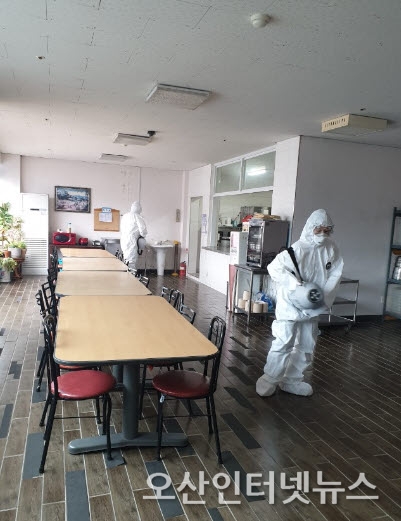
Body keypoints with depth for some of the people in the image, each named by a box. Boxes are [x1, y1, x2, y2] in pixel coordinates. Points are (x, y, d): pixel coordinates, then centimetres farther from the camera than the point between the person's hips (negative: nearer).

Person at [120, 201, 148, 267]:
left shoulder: (124, 216, 12)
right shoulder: (138, 217, -9)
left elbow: (122, 230, 16)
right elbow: (143, 231, -12)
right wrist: (142, 236, 9)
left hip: (123, 241, 8)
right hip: (131, 242, -7)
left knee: (126, 261, 13)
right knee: (131, 263, -7)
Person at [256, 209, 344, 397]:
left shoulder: (331, 249, -2)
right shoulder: (298, 249, -18)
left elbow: (335, 274, 2)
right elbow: (274, 267, -22)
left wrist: (325, 295, -12)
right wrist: (297, 286, -30)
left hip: (312, 307, 6)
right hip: (291, 305, -6)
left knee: (306, 346, 14)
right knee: (284, 343, -5)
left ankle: (292, 380, 30)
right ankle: (269, 379, 13)